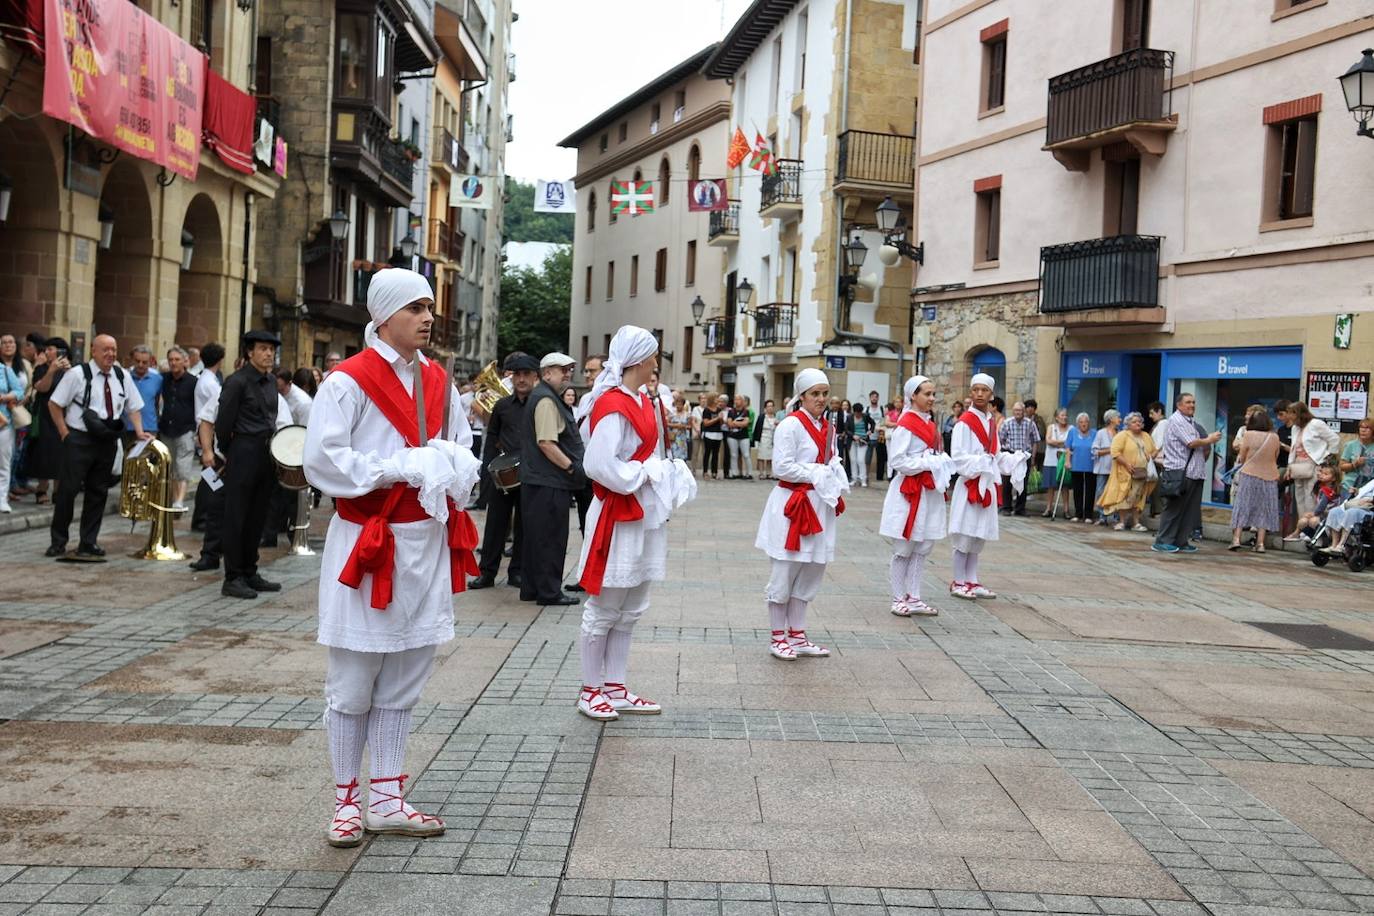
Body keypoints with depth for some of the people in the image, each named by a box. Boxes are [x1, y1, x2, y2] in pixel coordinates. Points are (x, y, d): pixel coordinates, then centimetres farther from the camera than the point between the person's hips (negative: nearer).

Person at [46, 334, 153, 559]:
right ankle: (58, 541, 9)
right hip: (79, 440, -4)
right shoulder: (78, 375, -7)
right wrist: (65, 433, -7)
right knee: (68, 489, -3)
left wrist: (139, 432, 0)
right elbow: (54, 404, -3)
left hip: (108, 442, 5)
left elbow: (133, 408, 14)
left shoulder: (122, 377, 7)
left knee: (98, 492, 9)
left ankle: (89, 542, 19)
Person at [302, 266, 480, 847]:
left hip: (426, 542, 6)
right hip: (366, 543, -6)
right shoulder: (348, 381, -10)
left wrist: (449, 472, -5)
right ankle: (347, 802, 18)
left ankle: (387, 801, 23)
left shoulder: (437, 382, 10)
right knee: (353, 683, 4)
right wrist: (403, 466, -17)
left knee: (402, 683, 12)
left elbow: (463, 451, 18)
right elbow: (322, 460, -16)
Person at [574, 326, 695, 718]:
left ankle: (615, 688, 23)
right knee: (604, 608, 2)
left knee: (630, 609, 14)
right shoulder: (613, 406, -17)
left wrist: (666, 475, 2)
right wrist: (644, 475, -15)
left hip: (644, 517, 9)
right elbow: (599, 464, -23)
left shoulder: (643, 403, 12)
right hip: (618, 518, -9)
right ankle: (590, 691, 14)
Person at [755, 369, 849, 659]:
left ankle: (797, 636, 23)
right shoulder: (790, 425, -11)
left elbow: (834, 464, 16)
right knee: (784, 574, 1)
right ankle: (778, 638, 12)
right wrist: (817, 474, -14)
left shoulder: (827, 428, 13)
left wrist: (837, 482, -5)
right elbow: (782, 467, -17)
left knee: (809, 574, 13)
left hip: (820, 505, 8)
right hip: (791, 506, -8)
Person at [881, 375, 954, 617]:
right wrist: (927, 464, -18)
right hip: (908, 491, -8)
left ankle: (913, 598, 15)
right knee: (903, 550, 2)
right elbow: (896, 461, -17)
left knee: (922, 548, 9)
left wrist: (941, 464, 3)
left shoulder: (929, 424, 13)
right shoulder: (906, 424, -12)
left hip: (929, 492, 8)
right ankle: (899, 599, 11)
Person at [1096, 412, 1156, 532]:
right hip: (1126, 473, -5)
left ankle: (1136, 523, 10)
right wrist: (1127, 464, -18)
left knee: (1137, 498, 7)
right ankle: (1122, 522, -1)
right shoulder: (1122, 435, -4)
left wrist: (1151, 458, 0)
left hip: (1142, 474, 5)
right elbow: (1115, 452, -12)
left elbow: (1153, 451, 22)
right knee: (1124, 497, -6)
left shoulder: (1146, 436, 15)